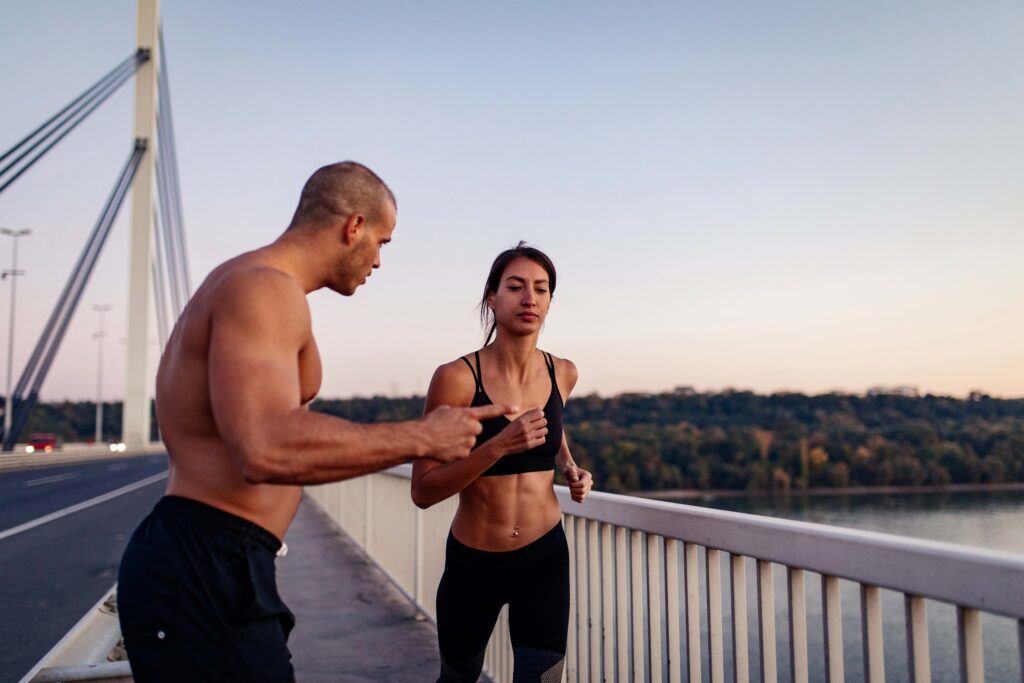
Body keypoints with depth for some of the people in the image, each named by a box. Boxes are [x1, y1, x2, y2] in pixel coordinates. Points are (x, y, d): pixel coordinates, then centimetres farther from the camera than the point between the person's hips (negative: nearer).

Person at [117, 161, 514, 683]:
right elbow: (265, 451, -32)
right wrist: (421, 438, -23)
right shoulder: (266, 287, -17)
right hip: (203, 570, -10)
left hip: (195, 565, 10)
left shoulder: (240, 282, 17)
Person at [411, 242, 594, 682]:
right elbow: (423, 491, -20)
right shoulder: (457, 377, -19)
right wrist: (498, 446, -32)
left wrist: (570, 469, 1)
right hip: (473, 562, -1)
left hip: (545, 557, 2)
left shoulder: (562, 373, -5)